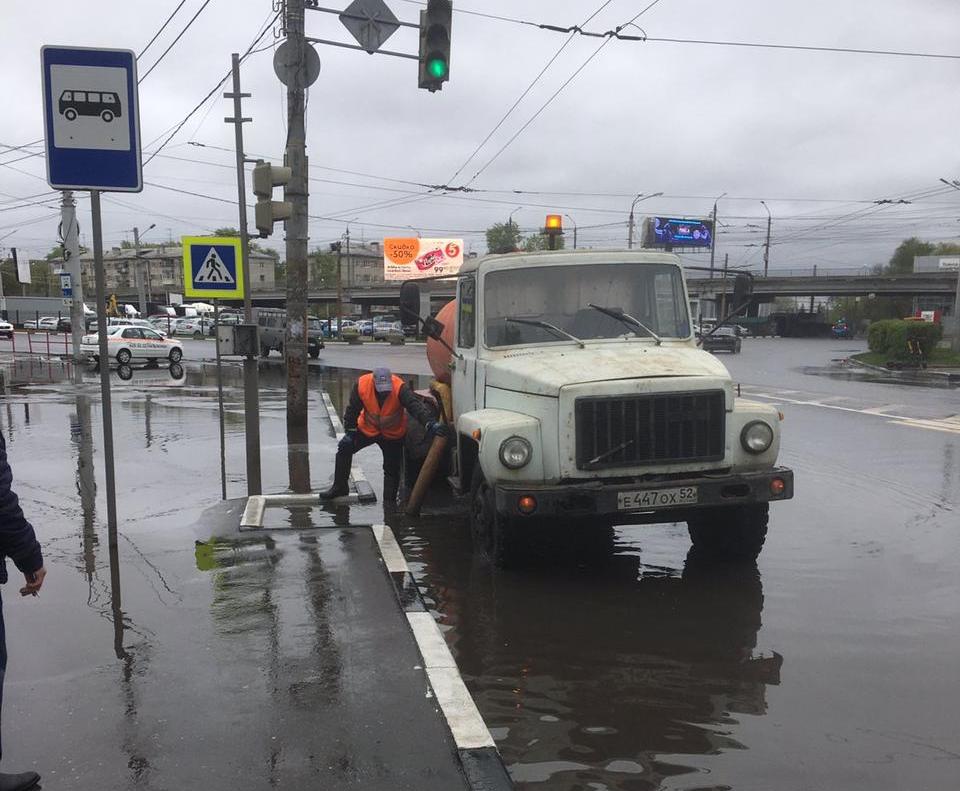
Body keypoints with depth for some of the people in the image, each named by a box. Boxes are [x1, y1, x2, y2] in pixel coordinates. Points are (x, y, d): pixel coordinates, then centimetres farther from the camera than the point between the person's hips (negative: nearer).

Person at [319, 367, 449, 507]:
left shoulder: (400, 388, -32)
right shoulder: (362, 384, -25)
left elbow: (415, 406, -44)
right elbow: (352, 409, -11)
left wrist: (431, 423, -59)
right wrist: (350, 431, -9)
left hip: (393, 434, -2)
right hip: (367, 428, 2)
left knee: (392, 468, -1)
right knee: (344, 447, -4)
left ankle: (389, 500, 17)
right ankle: (340, 486, 12)